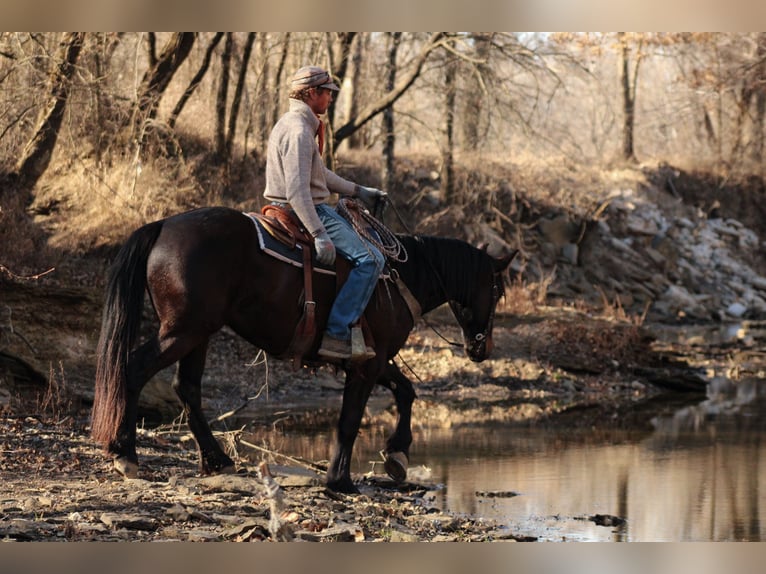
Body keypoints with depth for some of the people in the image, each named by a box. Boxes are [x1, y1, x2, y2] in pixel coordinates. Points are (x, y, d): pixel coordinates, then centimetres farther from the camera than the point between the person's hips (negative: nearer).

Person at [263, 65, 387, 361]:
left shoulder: (294, 123, 15)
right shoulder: (299, 131, -20)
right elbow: (297, 190, -28)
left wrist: (357, 191, 26)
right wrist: (319, 235, -31)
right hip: (307, 212, -11)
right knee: (371, 259, -18)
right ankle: (336, 334, -21)